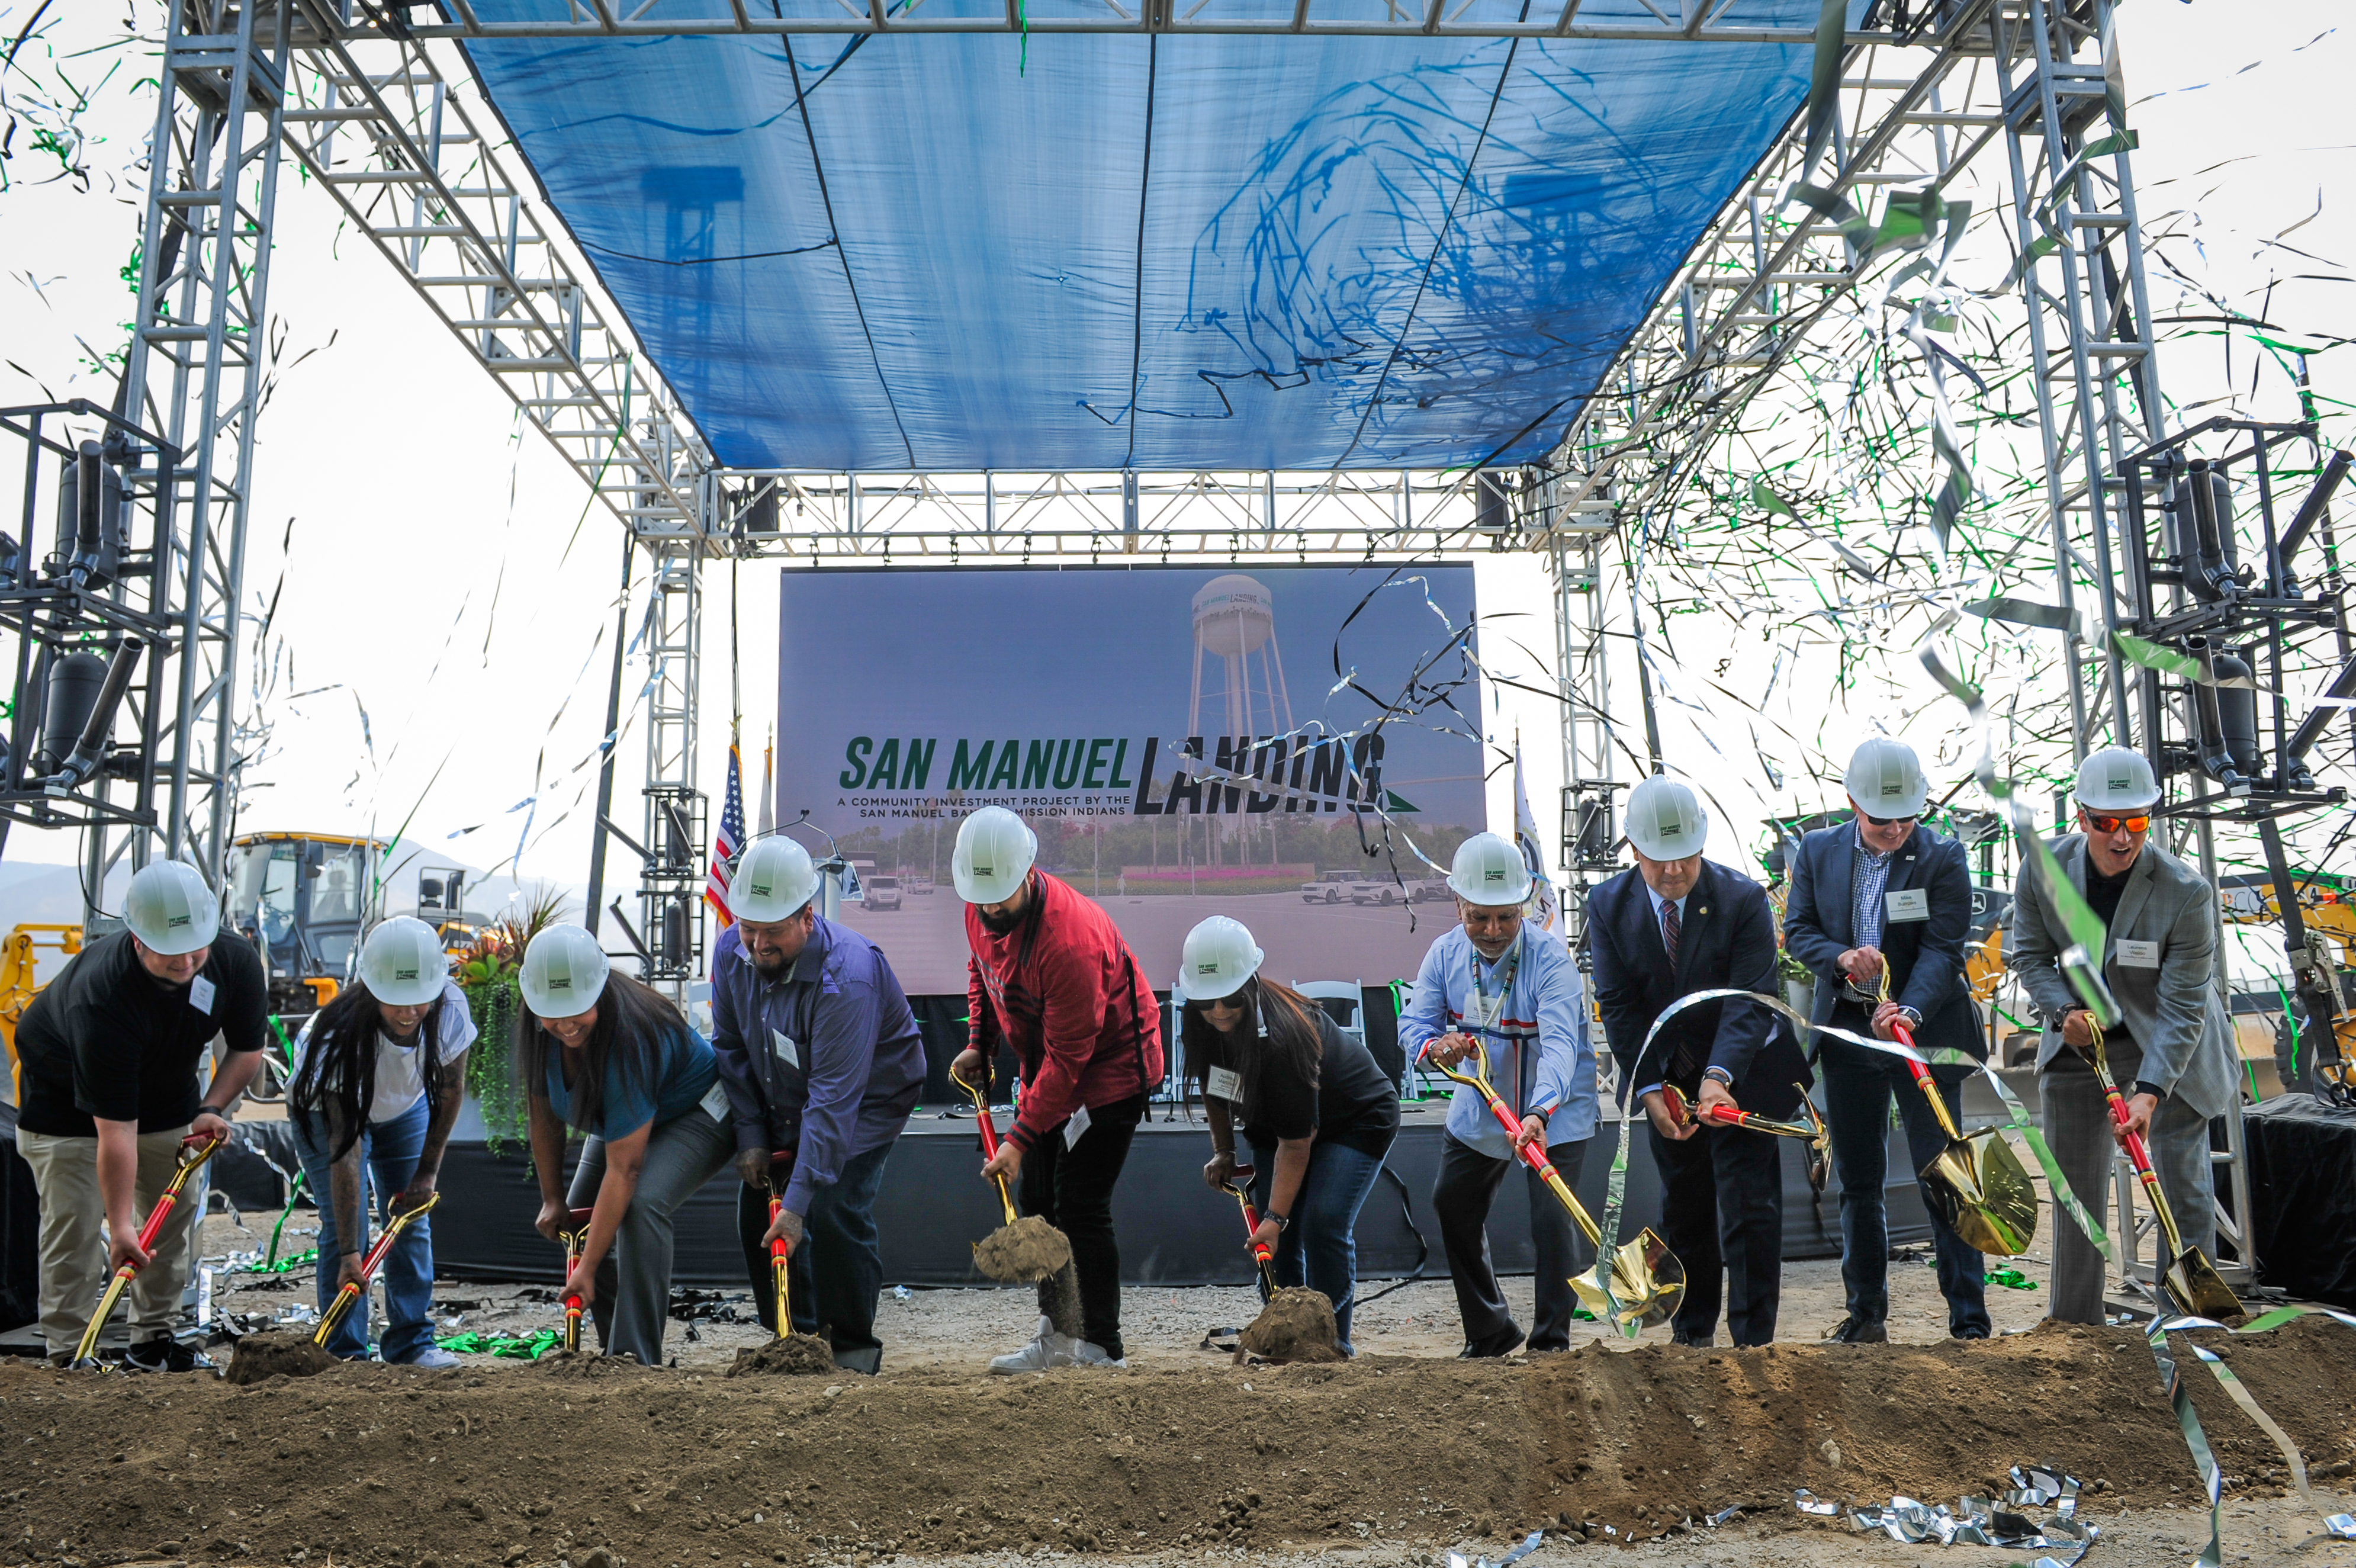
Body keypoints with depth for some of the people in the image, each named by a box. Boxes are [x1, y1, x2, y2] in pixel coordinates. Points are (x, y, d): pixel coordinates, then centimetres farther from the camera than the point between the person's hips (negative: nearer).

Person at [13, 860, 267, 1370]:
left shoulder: (237, 963, -27)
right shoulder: (100, 997, -41)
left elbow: (247, 1049, -6)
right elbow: (114, 1128, -39)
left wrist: (212, 1108, -21)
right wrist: (121, 1226, -36)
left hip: (167, 1089, 5)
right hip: (65, 1098, -5)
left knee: (176, 1213, 7)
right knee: (73, 1223, -10)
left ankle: (153, 1339, 20)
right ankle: (68, 1356, 0)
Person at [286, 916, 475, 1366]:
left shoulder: (450, 1008, -31)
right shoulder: (344, 1033, -40)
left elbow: (451, 1089, -11)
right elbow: (344, 1149, -38)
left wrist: (428, 1170, -9)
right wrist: (349, 1253, -38)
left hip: (406, 1107, 3)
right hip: (327, 1107, -3)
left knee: (412, 1221, 0)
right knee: (343, 1224, -13)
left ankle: (412, 1344, 9)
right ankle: (345, 1353, -3)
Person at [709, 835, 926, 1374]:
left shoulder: (846, 977, -38)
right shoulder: (731, 952, -16)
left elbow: (834, 1098, -38)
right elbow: (731, 1048, -2)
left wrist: (799, 1200, -39)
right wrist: (750, 1137, -8)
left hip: (869, 1099, -6)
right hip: (781, 1102, 7)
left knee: (833, 1214, -19)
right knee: (756, 1212, 2)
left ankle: (855, 1348, 1)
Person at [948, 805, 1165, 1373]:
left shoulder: (1069, 938, -34)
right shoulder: (981, 909, -8)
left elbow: (1068, 1056, -31)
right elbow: (982, 968, 15)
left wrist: (1021, 1138, -31)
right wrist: (979, 1043, 2)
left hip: (1108, 1067, -9)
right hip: (1046, 1065, 9)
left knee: (1080, 1209, -9)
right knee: (1037, 1199, 11)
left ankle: (1102, 1350, 2)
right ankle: (1057, 1338, 22)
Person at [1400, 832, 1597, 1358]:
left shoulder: (1550, 959, -27)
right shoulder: (1446, 953, -11)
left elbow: (1559, 1044, -39)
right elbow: (1413, 1022, -10)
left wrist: (1540, 1114, -55)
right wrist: (1434, 1047, -35)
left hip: (1554, 1114, -6)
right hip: (1479, 1109, 6)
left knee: (1551, 1222, -14)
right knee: (1453, 1210, 13)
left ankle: (1550, 1341, 6)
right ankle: (1489, 1333, 32)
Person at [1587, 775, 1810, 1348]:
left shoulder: (1744, 899, -17)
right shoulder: (1609, 905, -10)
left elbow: (1750, 999, -22)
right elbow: (1618, 1006, -9)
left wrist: (1719, 1076, -36)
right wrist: (1650, 1090, -18)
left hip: (1741, 1076, -3)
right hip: (1665, 1080, 3)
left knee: (1750, 1210, -4)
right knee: (1683, 1210, 15)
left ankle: (1753, 1340, 8)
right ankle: (1692, 1332, 31)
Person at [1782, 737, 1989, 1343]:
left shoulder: (1943, 857, -7)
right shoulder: (1818, 851, 3)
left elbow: (1941, 950, -14)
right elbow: (1797, 930, 4)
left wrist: (1909, 1010, -30)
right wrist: (1840, 957, -17)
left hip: (1924, 1034, -3)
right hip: (1846, 1033, 3)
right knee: (1857, 1179, 11)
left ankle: (1969, 1320, 10)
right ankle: (1866, 1312, 23)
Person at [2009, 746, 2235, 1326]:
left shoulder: (2187, 892, -25)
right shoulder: (2044, 869, -16)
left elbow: (2182, 1010, -24)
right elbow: (2029, 955, -3)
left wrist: (2149, 1093, -33)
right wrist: (2065, 1010, -21)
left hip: (2167, 1042, -3)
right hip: (2079, 1036, 3)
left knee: (2184, 1184, -3)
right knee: (2073, 1187, 10)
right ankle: (2074, 1321, 23)